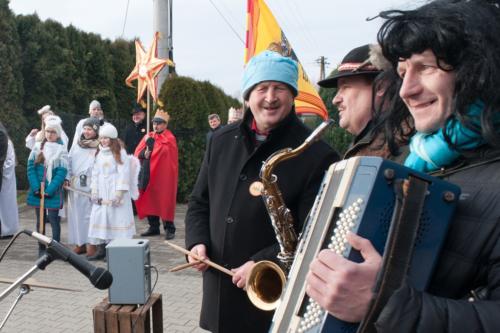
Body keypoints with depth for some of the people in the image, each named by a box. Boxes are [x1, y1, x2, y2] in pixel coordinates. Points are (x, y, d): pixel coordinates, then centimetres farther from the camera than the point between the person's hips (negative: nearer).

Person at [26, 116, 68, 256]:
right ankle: (41, 248, 19)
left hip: (53, 192, -3)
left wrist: (49, 190, -16)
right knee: (40, 220, 10)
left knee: (53, 220, -2)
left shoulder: (61, 150, -2)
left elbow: (62, 172, -9)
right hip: (38, 191, 3)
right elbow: (30, 168, 1)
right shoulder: (37, 147, 6)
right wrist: (36, 188, -10)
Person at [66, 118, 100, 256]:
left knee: (90, 215, -4)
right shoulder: (76, 146, 13)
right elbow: (70, 163, 16)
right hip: (74, 186, 6)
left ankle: (91, 244, 2)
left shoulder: (99, 147, -5)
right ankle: (79, 243, 17)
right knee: (76, 214, 8)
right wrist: (67, 178, 6)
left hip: (91, 187, -5)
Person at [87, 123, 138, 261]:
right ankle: (101, 249, 12)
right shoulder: (99, 154, 13)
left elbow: (123, 174, -12)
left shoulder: (120, 153, -6)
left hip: (115, 193, -6)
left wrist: (119, 193, -17)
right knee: (99, 217, 5)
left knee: (116, 218, -5)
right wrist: (94, 191, 5)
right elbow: (95, 173, 13)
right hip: (102, 194, 6)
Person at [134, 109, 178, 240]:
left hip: (162, 175, -6)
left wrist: (150, 142, -14)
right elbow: (138, 153, 8)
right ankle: (154, 227, 20)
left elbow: (161, 152, -19)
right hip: (148, 174, 6)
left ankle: (169, 229, 5)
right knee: (149, 200, 9)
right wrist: (144, 154, -12)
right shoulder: (148, 136, 14)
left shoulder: (169, 138, -5)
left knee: (164, 201, -3)